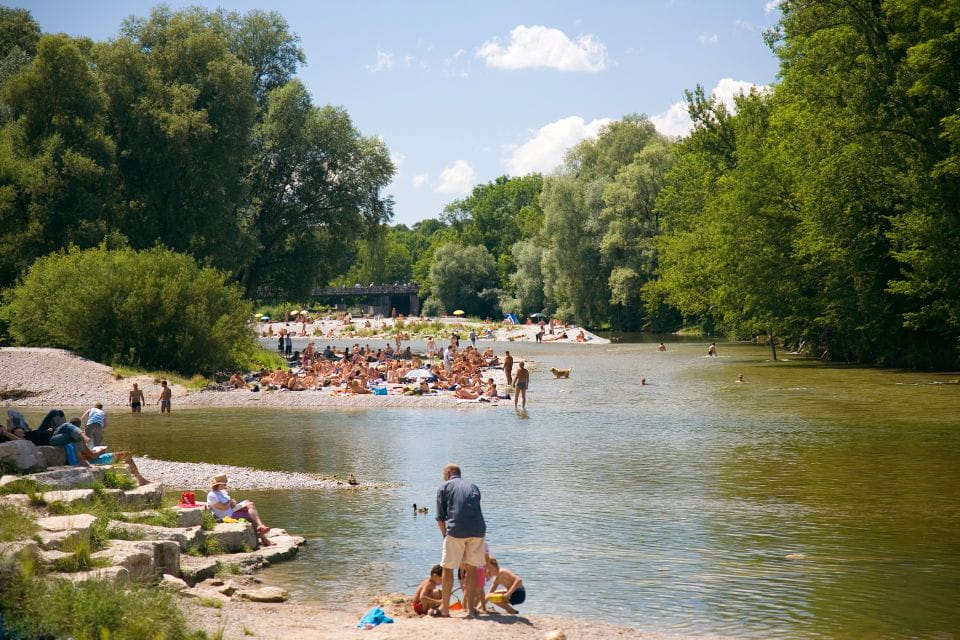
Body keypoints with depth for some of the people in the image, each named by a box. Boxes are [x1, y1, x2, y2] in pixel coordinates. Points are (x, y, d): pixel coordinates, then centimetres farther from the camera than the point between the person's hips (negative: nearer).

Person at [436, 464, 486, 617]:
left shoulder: (444, 487, 12)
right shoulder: (473, 487, 23)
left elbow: (440, 517, 6)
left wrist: (445, 535, 17)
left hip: (456, 530, -3)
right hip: (477, 531, 3)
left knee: (448, 569, 7)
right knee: (471, 568, 11)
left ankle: (445, 608, 12)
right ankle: (470, 608, 9)